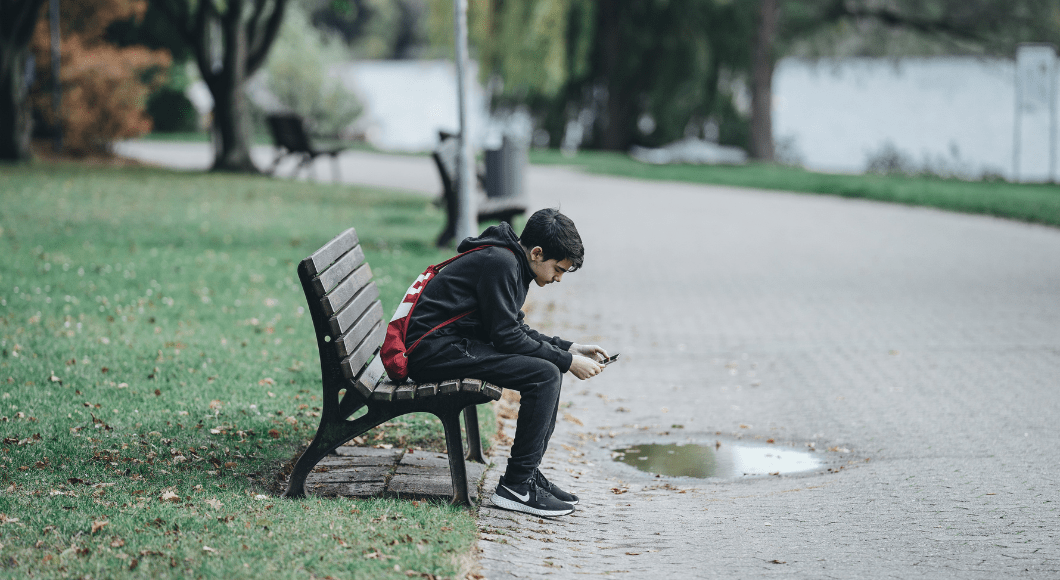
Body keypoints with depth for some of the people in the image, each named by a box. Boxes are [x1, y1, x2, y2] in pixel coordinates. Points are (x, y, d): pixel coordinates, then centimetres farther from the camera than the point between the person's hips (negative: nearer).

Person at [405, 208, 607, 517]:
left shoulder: (510, 261, 14)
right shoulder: (499, 262, -17)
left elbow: (517, 329, 22)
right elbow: (506, 336, -18)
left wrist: (570, 348, 13)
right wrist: (567, 360, -12)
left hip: (457, 343, 11)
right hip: (435, 349, -11)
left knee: (550, 365, 11)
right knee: (544, 374, -19)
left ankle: (528, 472, 11)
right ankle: (516, 486, -15)